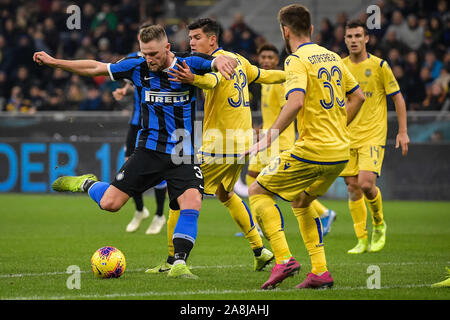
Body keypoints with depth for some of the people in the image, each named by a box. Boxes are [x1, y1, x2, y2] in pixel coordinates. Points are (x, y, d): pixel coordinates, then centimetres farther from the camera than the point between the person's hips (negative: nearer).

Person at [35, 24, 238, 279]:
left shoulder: (189, 64, -6)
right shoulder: (138, 67, 0)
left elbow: (217, 62, -20)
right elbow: (96, 68, 8)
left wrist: (221, 61, -46)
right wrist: (53, 62, 7)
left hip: (183, 155, -1)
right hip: (149, 150, 1)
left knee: (192, 202, -23)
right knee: (109, 203, -5)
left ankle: (179, 265, -15)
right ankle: (87, 184, 28)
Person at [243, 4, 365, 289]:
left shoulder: (297, 60, -10)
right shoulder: (332, 57, 14)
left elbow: (295, 102, -26)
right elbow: (357, 97, 21)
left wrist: (269, 137, -20)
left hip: (312, 149, -8)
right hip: (341, 151, 8)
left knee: (258, 192, 5)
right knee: (301, 201, 26)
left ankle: (283, 258, -12)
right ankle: (321, 272, 14)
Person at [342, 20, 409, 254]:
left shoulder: (379, 66, -4)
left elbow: (398, 98, 1)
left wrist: (403, 131, -3)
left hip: (373, 136, -4)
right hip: (348, 136, 4)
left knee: (366, 183, -18)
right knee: (353, 188, 1)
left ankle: (379, 224, 9)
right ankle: (362, 240, 10)